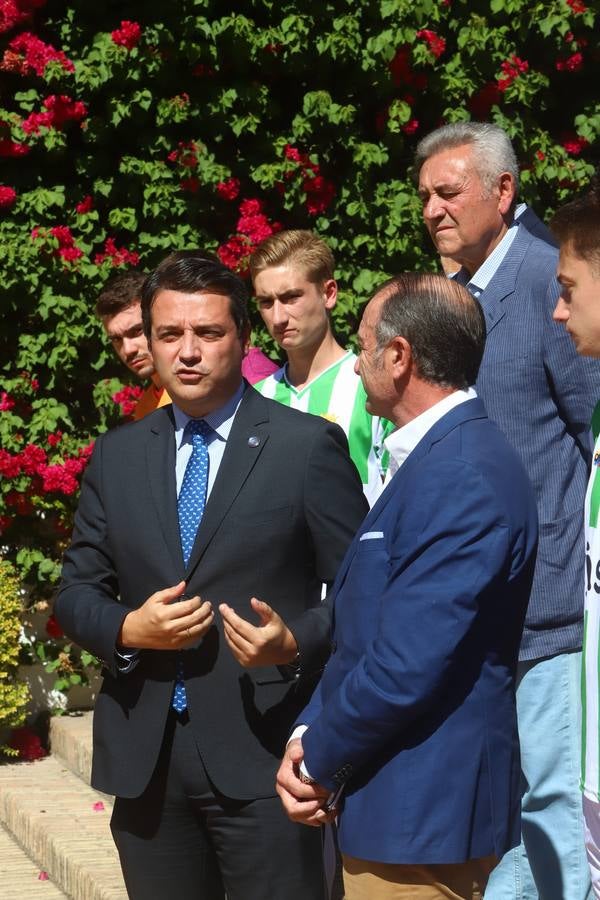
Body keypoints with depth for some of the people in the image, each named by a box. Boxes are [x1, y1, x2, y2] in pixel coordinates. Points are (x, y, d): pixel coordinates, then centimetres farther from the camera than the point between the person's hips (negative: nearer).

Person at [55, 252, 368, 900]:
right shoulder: (115, 456, 11)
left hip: (261, 756, -4)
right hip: (144, 758, 4)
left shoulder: (308, 446, -2)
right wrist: (128, 628, -8)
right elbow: (76, 591, 13)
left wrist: (296, 642, -19)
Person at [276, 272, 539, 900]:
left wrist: (318, 762, -11)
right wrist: (307, 737, 1)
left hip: (422, 817, -9)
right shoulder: (430, 460, 11)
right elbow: (359, 632, 14)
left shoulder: (463, 477, -22)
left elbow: (405, 669, -25)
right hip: (403, 803, 9)